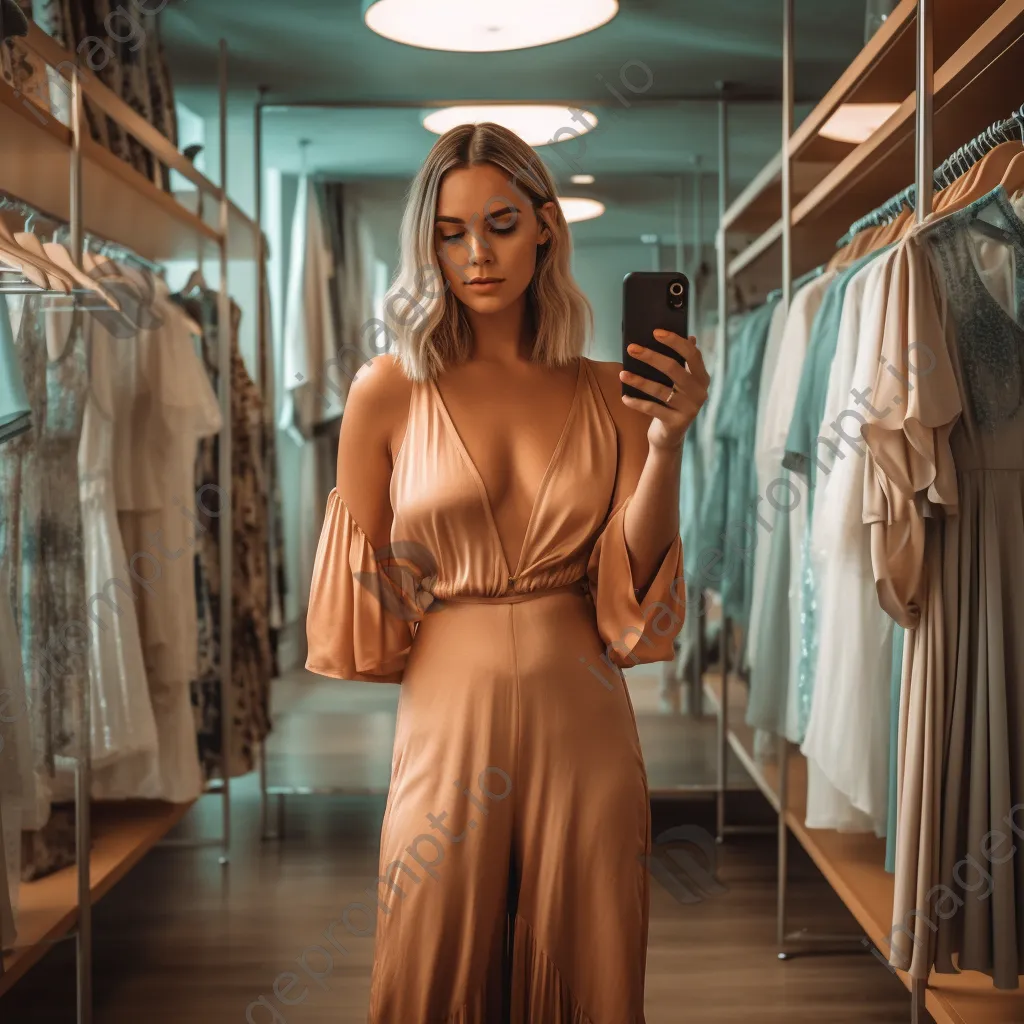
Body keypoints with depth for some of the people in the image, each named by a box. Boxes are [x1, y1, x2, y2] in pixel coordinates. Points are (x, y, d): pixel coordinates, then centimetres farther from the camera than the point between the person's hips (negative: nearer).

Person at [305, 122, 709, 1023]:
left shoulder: (607, 394, 4)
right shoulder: (389, 391, -1)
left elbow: (636, 587, -3)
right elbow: (362, 602, 5)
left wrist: (667, 441, -13)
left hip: (583, 732, 1)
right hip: (447, 721, -1)